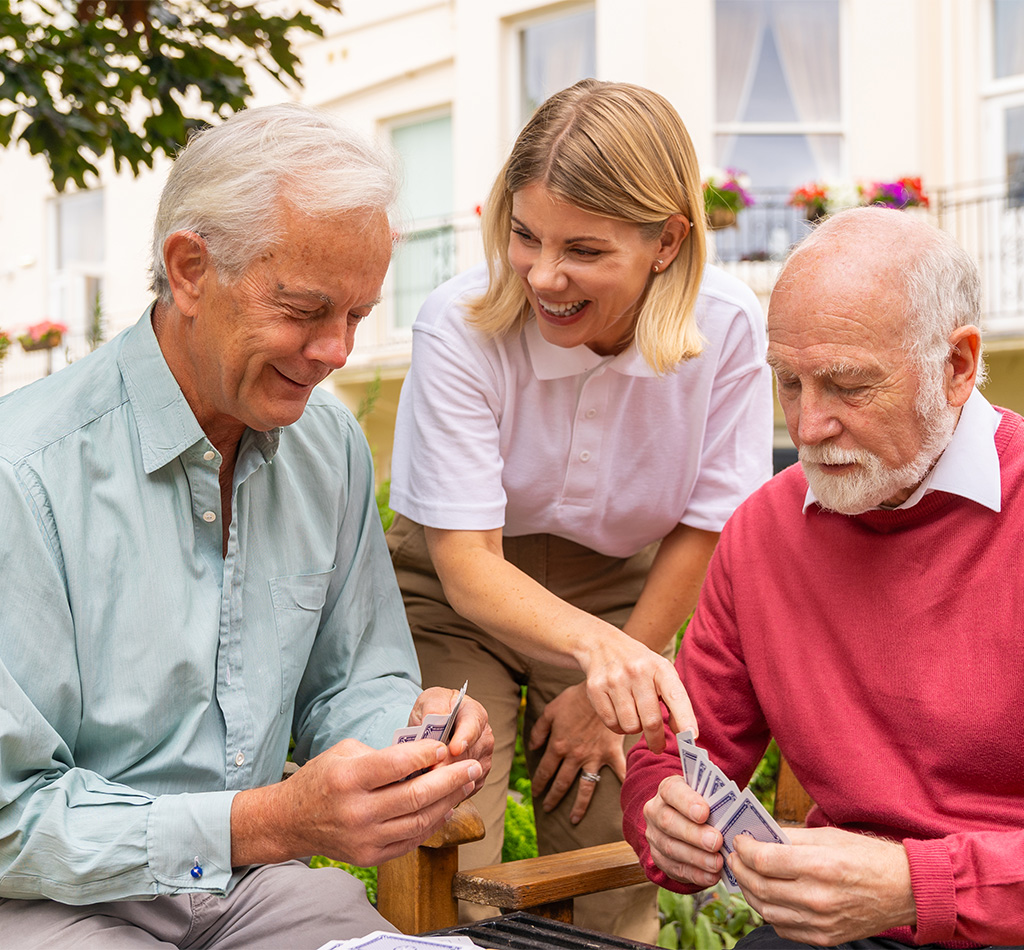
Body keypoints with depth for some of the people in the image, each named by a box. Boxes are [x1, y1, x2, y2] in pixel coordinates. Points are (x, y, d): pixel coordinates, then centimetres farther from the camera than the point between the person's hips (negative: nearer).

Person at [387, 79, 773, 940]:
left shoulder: (726, 327, -20)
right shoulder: (460, 327, -25)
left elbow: (703, 531, -8)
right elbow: (466, 561, -26)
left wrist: (608, 690, -5)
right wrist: (593, 644, -44)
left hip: (621, 592, 2)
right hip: (465, 596, -1)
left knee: (612, 895, 1)